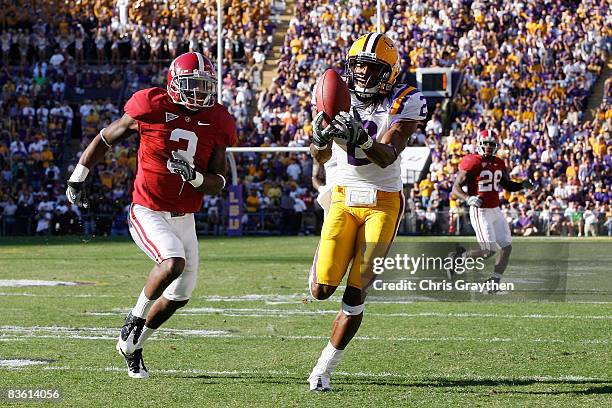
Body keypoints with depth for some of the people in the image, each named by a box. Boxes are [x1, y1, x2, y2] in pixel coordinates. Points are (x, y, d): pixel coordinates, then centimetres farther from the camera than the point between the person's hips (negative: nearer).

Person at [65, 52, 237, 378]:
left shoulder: (216, 124, -2)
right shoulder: (152, 110, -13)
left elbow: (218, 184, -1)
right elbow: (106, 138, 2)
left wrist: (194, 176, -22)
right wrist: (78, 177, 7)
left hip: (184, 218, 5)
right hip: (148, 213, -5)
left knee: (179, 296, 8)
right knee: (174, 262, -31)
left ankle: (132, 346, 31)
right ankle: (136, 316, -4)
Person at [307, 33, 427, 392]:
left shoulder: (405, 103, -10)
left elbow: (387, 157, -21)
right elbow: (321, 158, 8)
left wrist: (362, 137, -40)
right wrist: (321, 137, -15)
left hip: (383, 203, -3)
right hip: (344, 198, 3)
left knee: (356, 295, -6)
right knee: (322, 290, -7)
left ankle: (325, 368, 6)